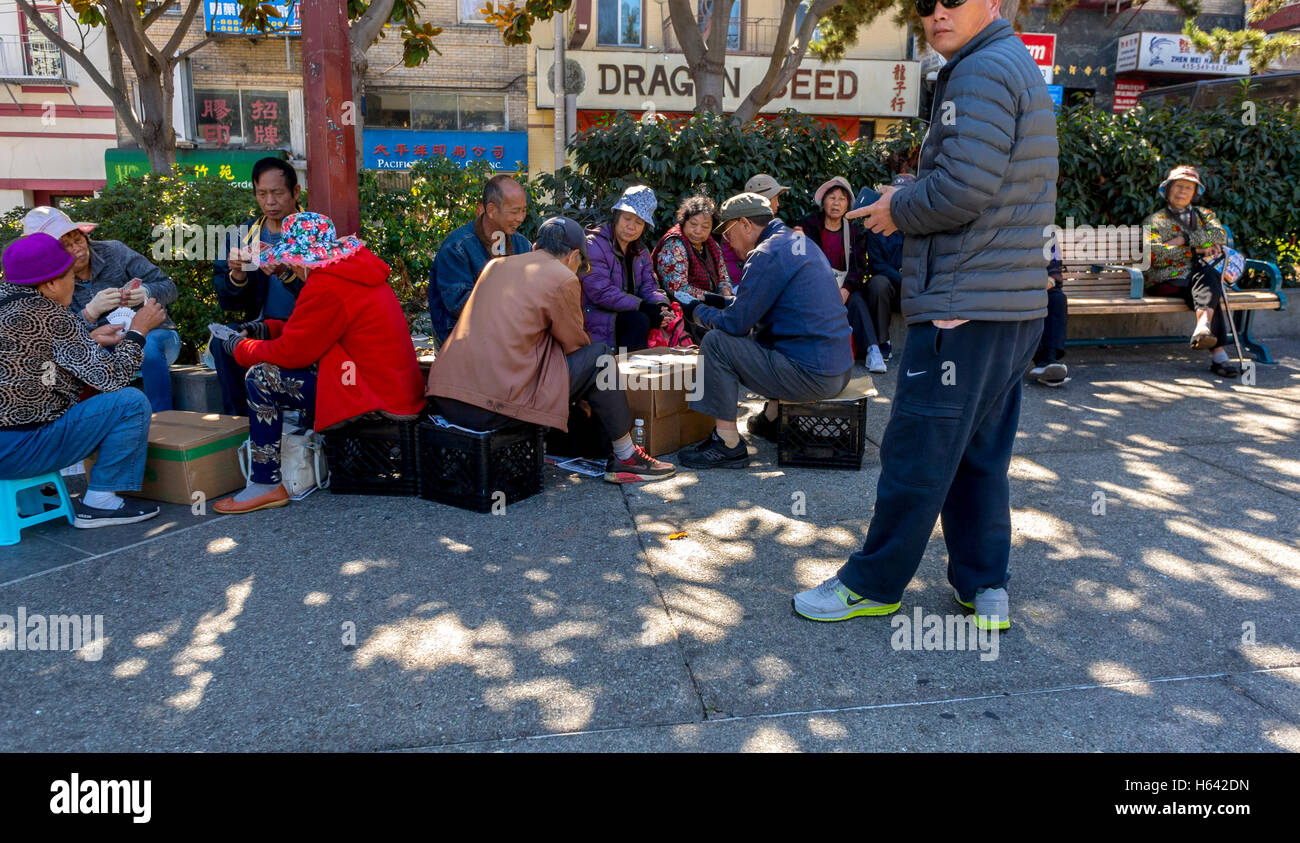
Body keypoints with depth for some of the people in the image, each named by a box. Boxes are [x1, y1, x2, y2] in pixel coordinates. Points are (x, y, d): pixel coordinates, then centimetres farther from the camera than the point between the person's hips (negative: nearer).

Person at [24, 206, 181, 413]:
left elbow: (169, 288, -1)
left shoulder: (114, 251, -1)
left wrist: (146, 293, -24)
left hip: (154, 335, -1)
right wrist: (91, 312, -28)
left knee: (149, 345, -35)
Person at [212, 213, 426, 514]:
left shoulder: (327, 285, -17)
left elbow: (291, 352, -12)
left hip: (377, 400, -10)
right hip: (400, 389, 10)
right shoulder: (354, 268, 14)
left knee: (260, 378, -8)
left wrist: (240, 347, 5)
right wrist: (267, 328, 17)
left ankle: (265, 486, -1)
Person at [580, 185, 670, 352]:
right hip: (593, 316, -7)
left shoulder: (639, 251, 15)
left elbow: (648, 286, 7)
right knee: (640, 321, -30)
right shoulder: (594, 244, -11)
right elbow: (601, 292, -21)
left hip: (625, 314, 7)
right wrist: (644, 306, -26)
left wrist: (662, 306, -18)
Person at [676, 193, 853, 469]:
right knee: (761, 338, 32)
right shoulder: (800, 243, 16)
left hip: (810, 375, -10)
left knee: (715, 342, -7)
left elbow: (736, 323, -14)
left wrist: (699, 311, 4)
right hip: (839, 370, 10)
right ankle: (772, 419, 31)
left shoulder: (767, 254, -14)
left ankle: (728, 444, -4)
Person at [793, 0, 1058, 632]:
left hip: (964, 306, -10)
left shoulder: (983, 71, -12)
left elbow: (962, 190, -22)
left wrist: (899, 209, -4)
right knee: (980, 454, 15)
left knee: (916, 453, -1)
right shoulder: (1020, 69, 21)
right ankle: (985, 588, 22)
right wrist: (906, 203, 10)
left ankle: (872, 585, 11)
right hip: (1016, 305, 10)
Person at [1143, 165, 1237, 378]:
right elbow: (1155, 254, -5)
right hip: (1168, 280, -3)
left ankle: (1203, 328, -58)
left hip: (1201, 275, 3)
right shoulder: (1154, 221, 15)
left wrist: (1184, 240, -7)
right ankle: (1219, 354, -47)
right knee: (1210, 292, -33)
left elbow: (1221, 235, 3)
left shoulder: (1203, 214, 26)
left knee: (1209, 277, -36)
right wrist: (1195, 250, -8)